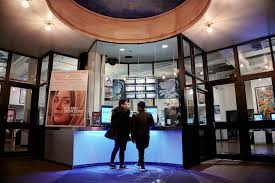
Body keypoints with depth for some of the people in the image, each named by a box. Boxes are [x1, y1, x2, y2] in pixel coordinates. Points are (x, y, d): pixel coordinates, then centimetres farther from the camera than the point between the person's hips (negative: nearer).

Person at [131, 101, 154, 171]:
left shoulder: (135, 116, -14)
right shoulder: (149, 115, -5)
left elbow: (133, 128, -10)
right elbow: (152, 124, 6)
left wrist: (132, 137, -1)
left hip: (138, 136, -3)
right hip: (146, 135, 3)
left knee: (140, 150, 8)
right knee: (142, 150, 21)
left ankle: (142, 166, 11)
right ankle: (139, 163, 31)